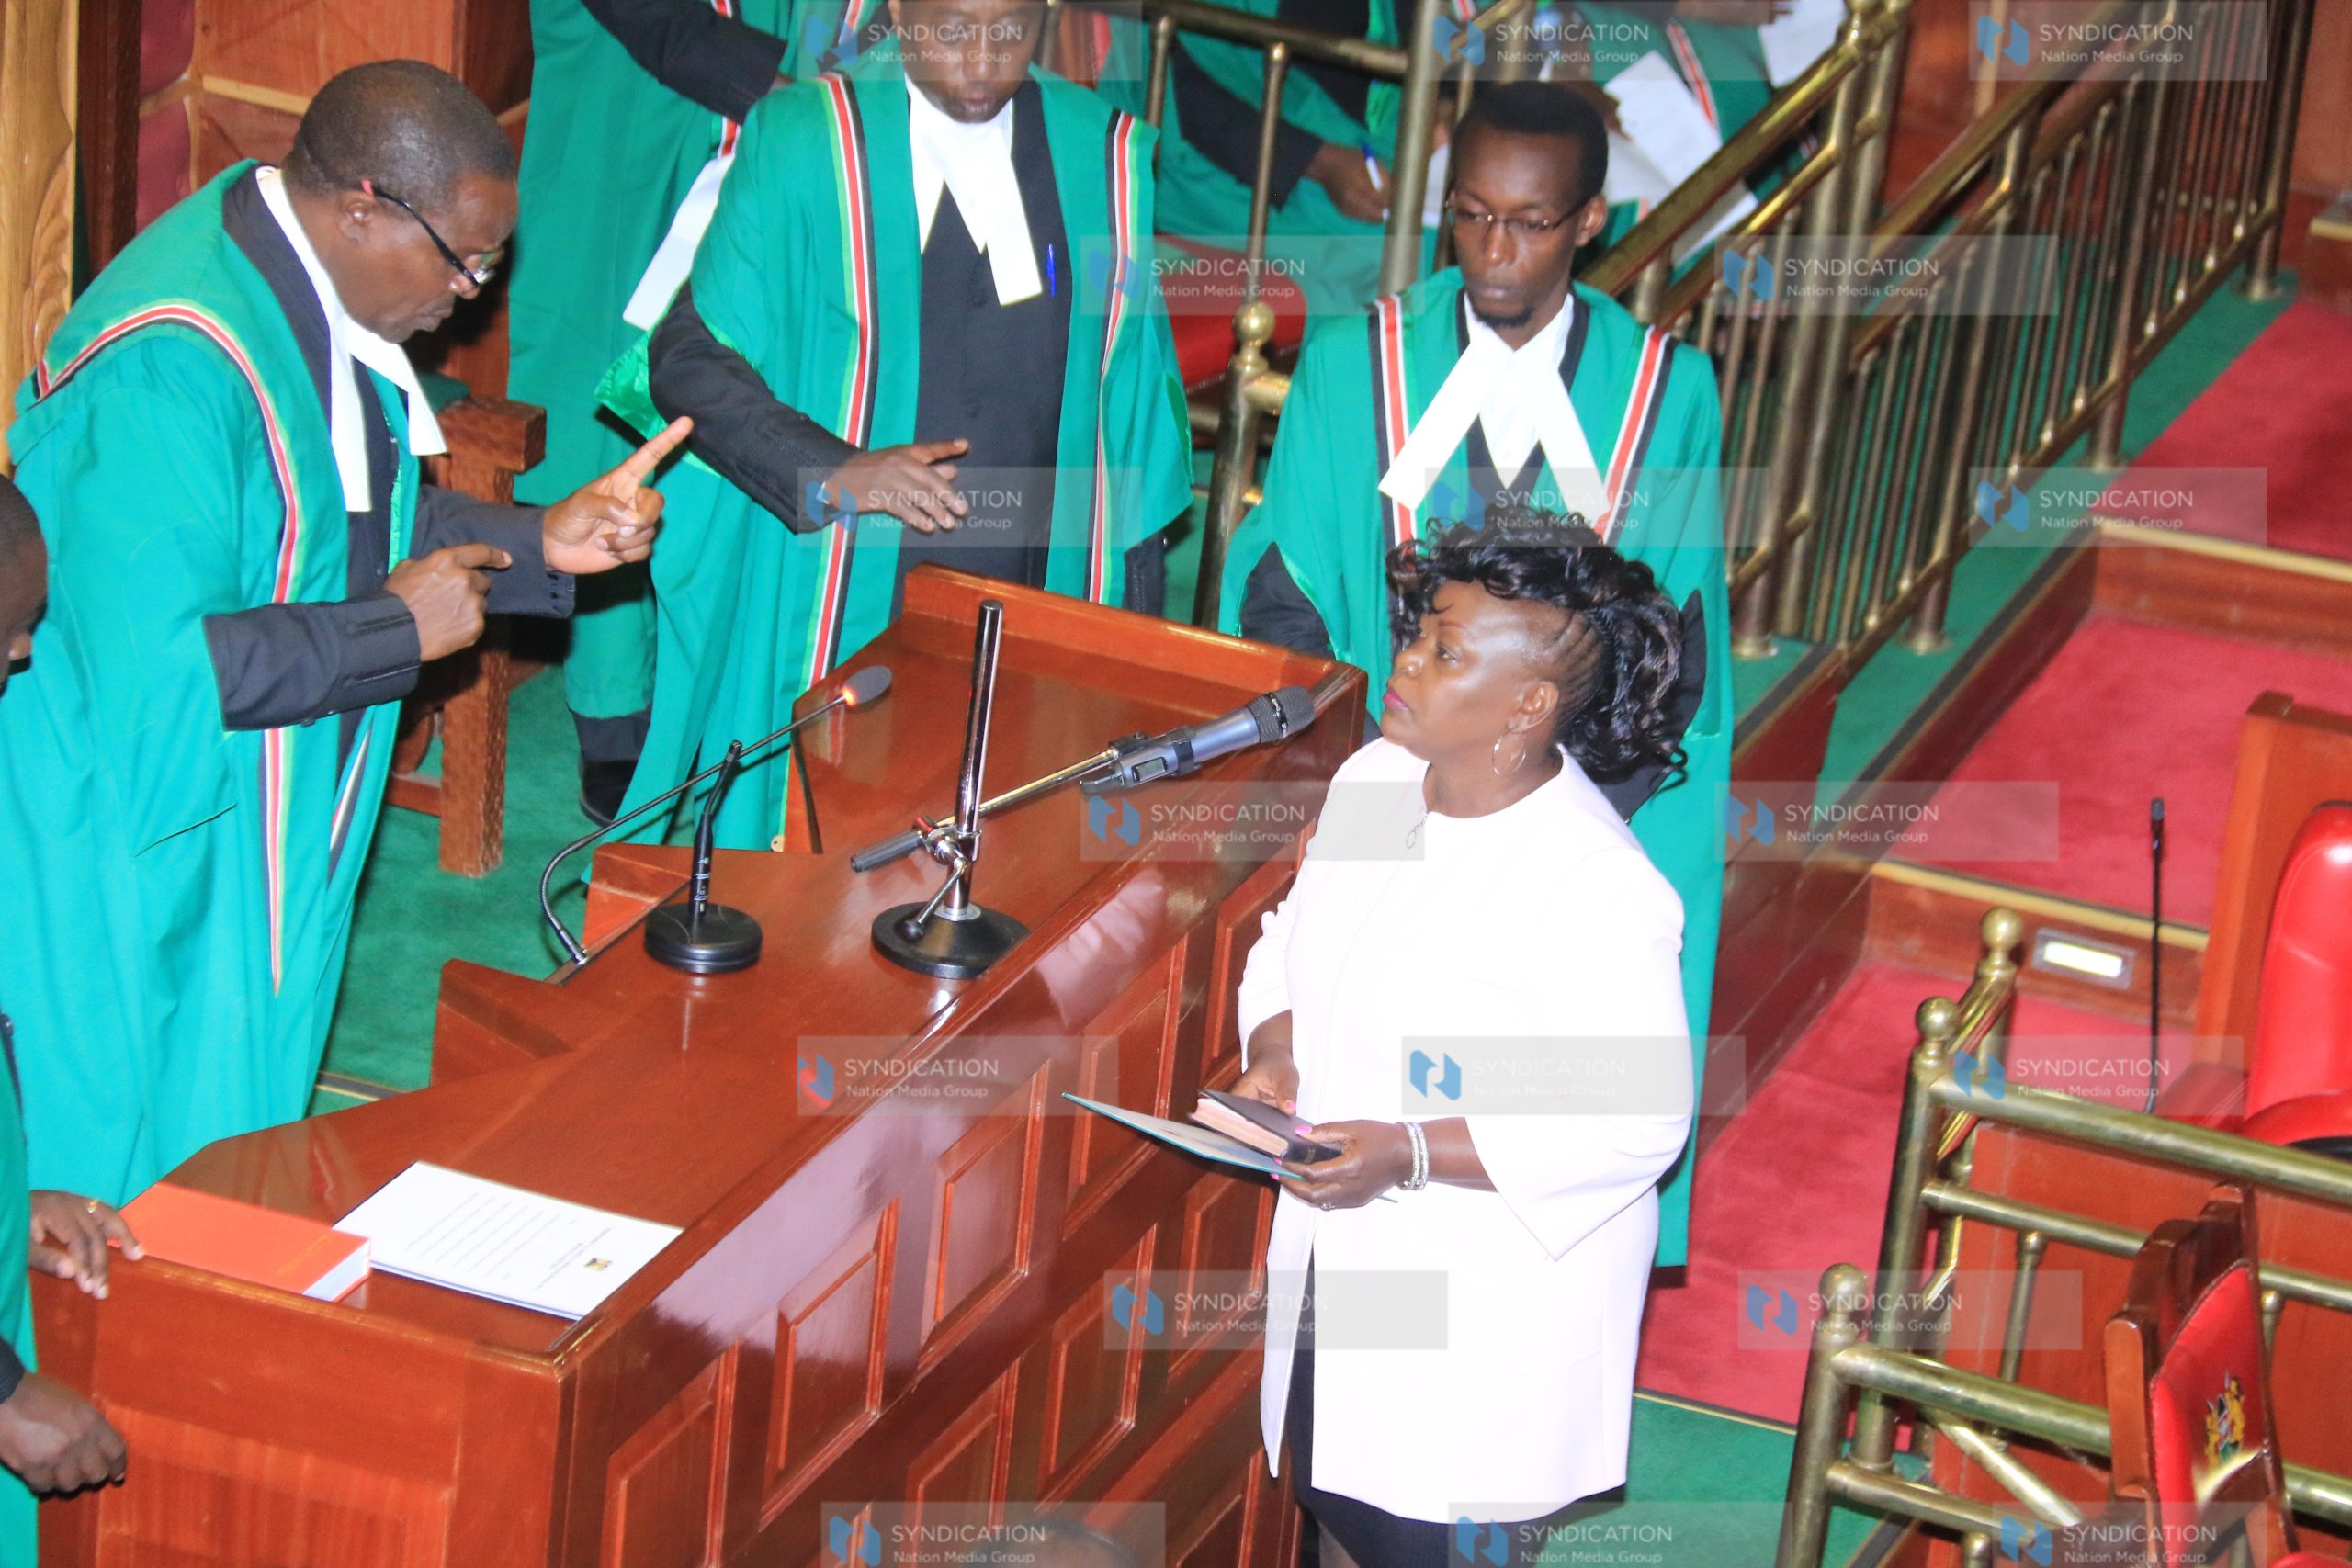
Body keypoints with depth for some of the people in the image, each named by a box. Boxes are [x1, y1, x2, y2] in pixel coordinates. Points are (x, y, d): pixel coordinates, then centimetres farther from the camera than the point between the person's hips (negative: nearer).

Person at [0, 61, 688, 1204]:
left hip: (282, 818, 9)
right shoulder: (170, 367, -29)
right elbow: (150, 665, -32)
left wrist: (539, 543, 2)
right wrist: (399, 630, -23)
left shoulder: (315, 293, 1)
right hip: (144, 849, -9)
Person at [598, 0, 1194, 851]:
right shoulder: (804, 145, -5)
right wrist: (830, 471, -23)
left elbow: (1132, 396, 11)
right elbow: (687, 359, -7)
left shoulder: (1103, 156, 5)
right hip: (833, 613, -2)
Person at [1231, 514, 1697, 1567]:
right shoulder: (1373, 781, -3)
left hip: (1489, 1312, -7)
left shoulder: (1599, 890, -27)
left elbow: (1637, 1120, -24)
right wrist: (1273, 1054, -7)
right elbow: (1293, 939, 14)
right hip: (1341, 1259, 7)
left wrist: (1409, 1154, -27)